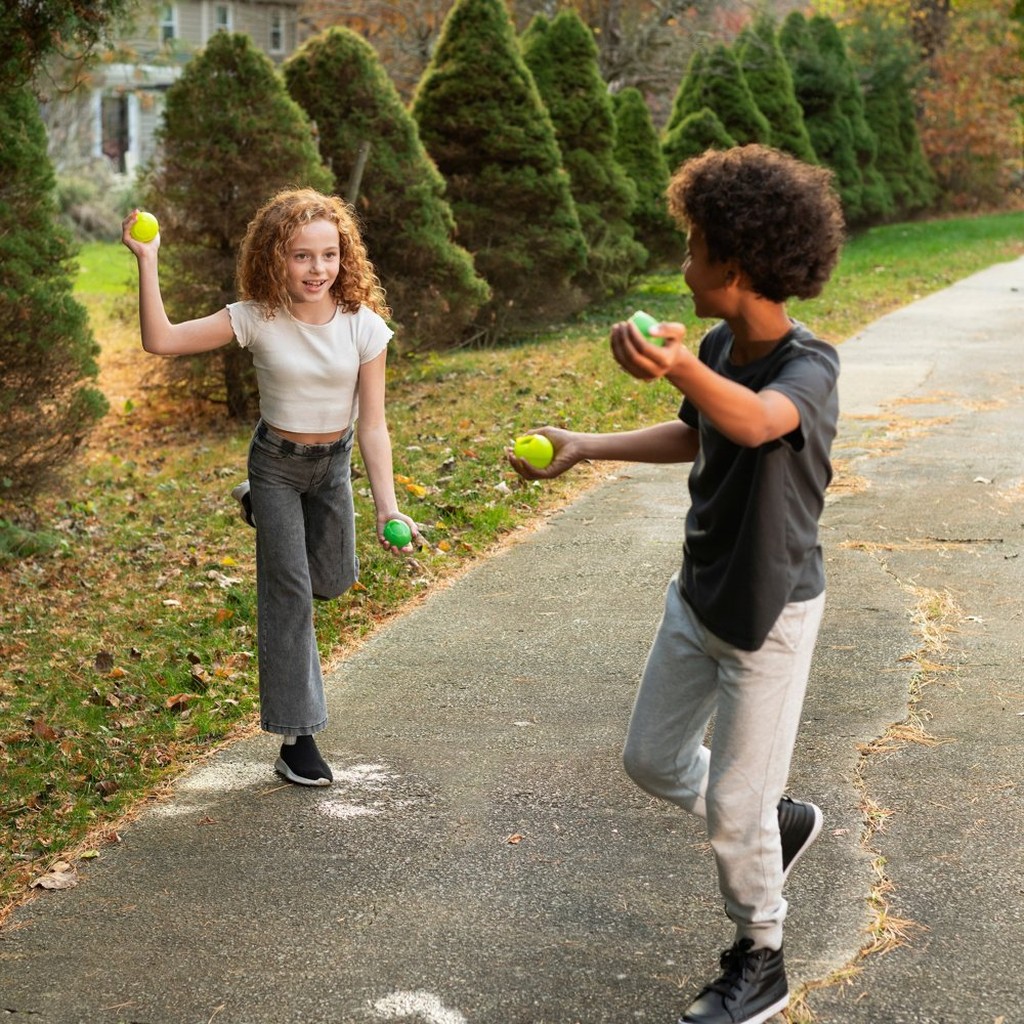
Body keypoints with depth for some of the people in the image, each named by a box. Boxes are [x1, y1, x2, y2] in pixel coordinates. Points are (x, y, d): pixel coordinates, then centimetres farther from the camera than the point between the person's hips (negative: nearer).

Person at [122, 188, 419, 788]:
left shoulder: (364, 326, -18)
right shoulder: (257, 319, -19)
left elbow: (372, 426, -16)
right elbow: (160, 340, -23)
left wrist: (388, 508, -24)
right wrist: (147, 261, -28)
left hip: (335, 463, 3)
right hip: (277, 463, -3)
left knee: (334, 580, 18)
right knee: (289, 594, -6)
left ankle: (258, 509, 47)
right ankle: (297, 737, 2)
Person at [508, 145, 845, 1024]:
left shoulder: (809, 368, -26)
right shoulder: (721, 345, -4)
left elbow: (755, 423, -50)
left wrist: (679, 368, -69)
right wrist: (586, 449, 15)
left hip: (772, 614, -7)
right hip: (699, 596, 7)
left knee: (733, 807, 3)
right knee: (653, 761, 19)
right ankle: (781, 822, 45)